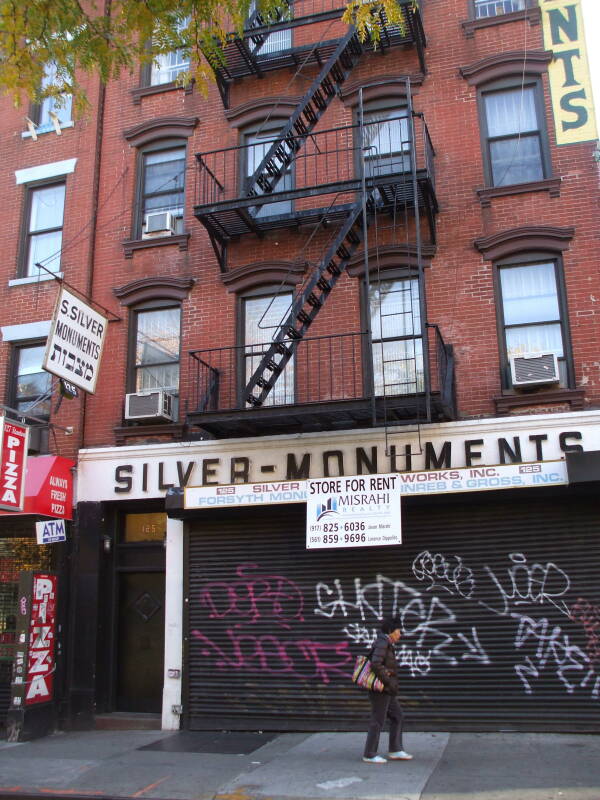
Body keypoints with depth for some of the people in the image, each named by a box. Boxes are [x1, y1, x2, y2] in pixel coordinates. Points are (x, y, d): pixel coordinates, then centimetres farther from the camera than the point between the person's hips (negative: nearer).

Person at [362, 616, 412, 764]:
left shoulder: (386, 644, 15)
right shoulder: (382, 643, -15)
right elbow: (376, 664, -27)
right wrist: (389, 682, -21)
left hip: (386, 691, 10)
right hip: (380, 689, -10)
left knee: (398, 717, 12)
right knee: (378, 721, -2)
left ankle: (395, 751, 16)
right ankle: (369, 755, 7)